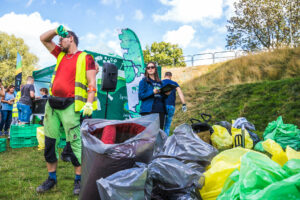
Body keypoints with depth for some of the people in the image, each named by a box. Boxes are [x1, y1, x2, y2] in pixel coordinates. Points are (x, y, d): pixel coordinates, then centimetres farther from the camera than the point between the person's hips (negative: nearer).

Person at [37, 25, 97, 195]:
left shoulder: (85, 58, 1)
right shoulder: (61, 55, 21)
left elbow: (92, 82, -7)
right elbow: (44, 39, 29)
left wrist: (89, 103, -18)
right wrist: (57, 30, 12)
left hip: (69, 105, -7)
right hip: (52, 103, 7)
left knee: (75, 142, -6)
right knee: (50, 141, 8)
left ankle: (79, 180, 6)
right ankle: (52, 178, 21)